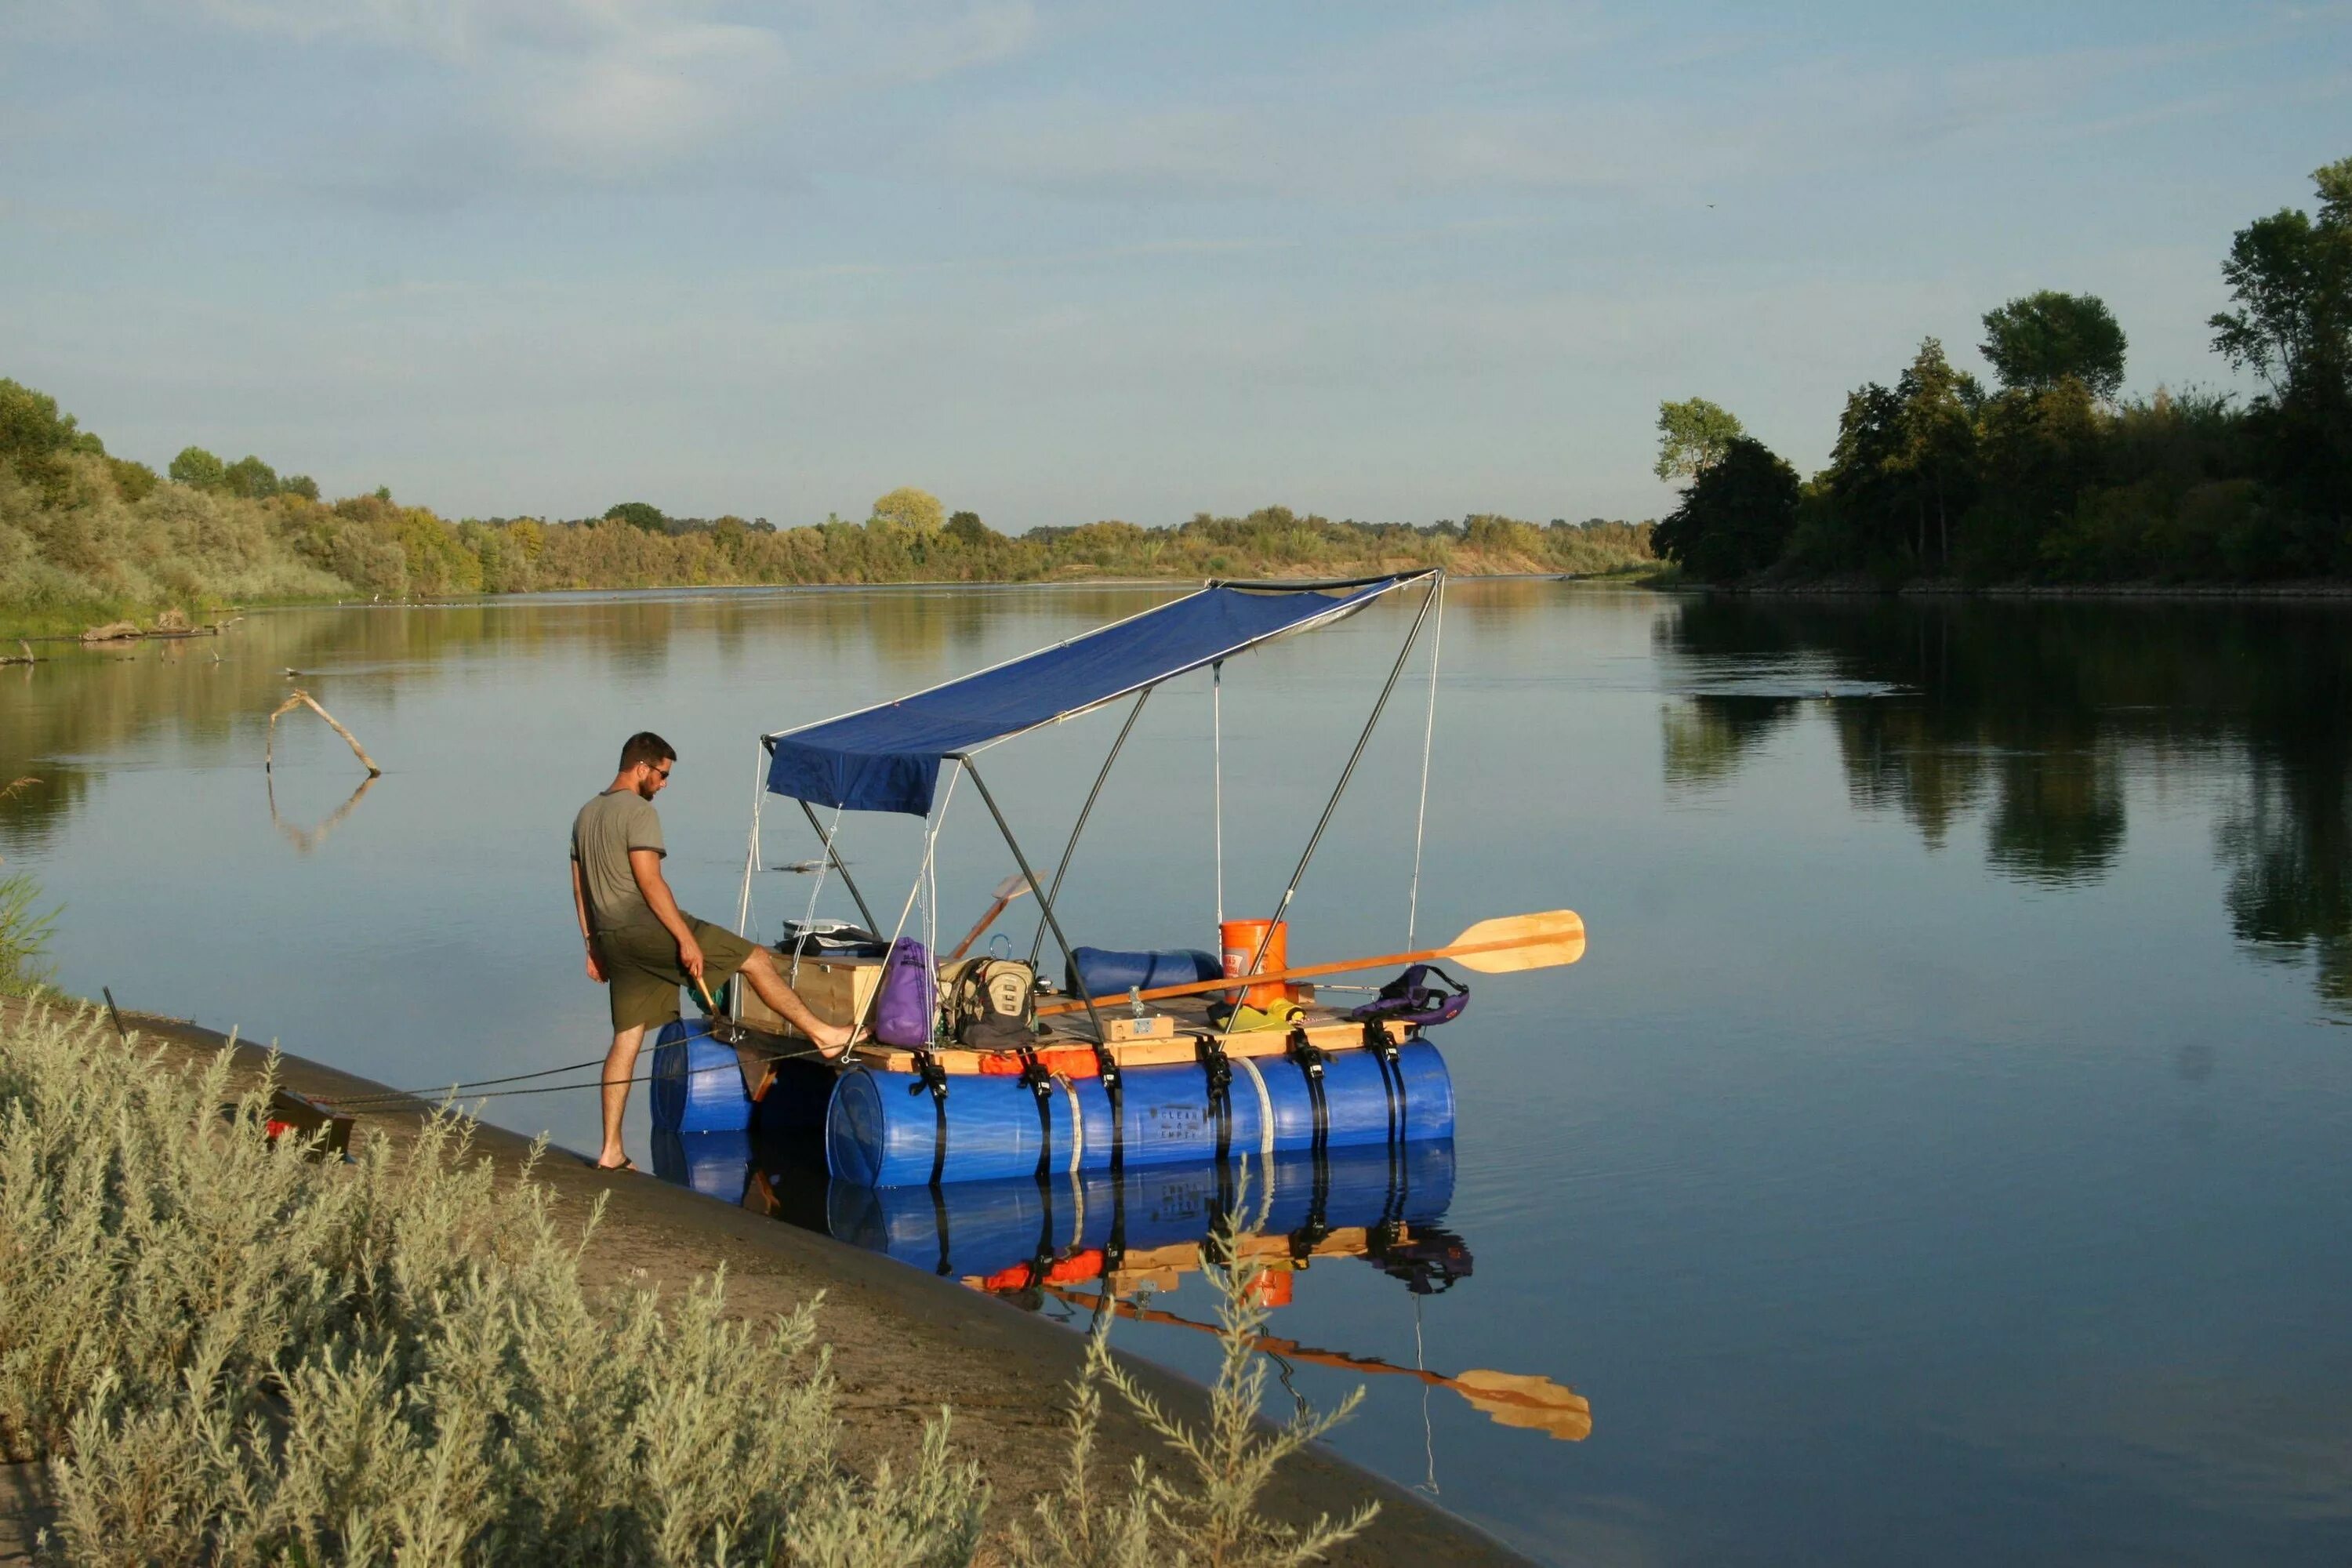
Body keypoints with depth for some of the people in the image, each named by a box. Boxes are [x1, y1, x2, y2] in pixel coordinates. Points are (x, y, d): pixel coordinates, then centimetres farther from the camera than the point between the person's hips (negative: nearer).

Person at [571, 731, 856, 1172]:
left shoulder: (586, 814, 19)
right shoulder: (638, 811, -9)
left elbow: (579, 889, 21)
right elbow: (650, 882, -18)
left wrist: (595, 947, 24)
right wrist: (686, 939, -18)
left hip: (612, 936, 9)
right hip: (646, 926, -9)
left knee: (627, 1037, 8)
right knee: (755, 958, -1)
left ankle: (611, 1151, 6)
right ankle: (823, 1034, -3)